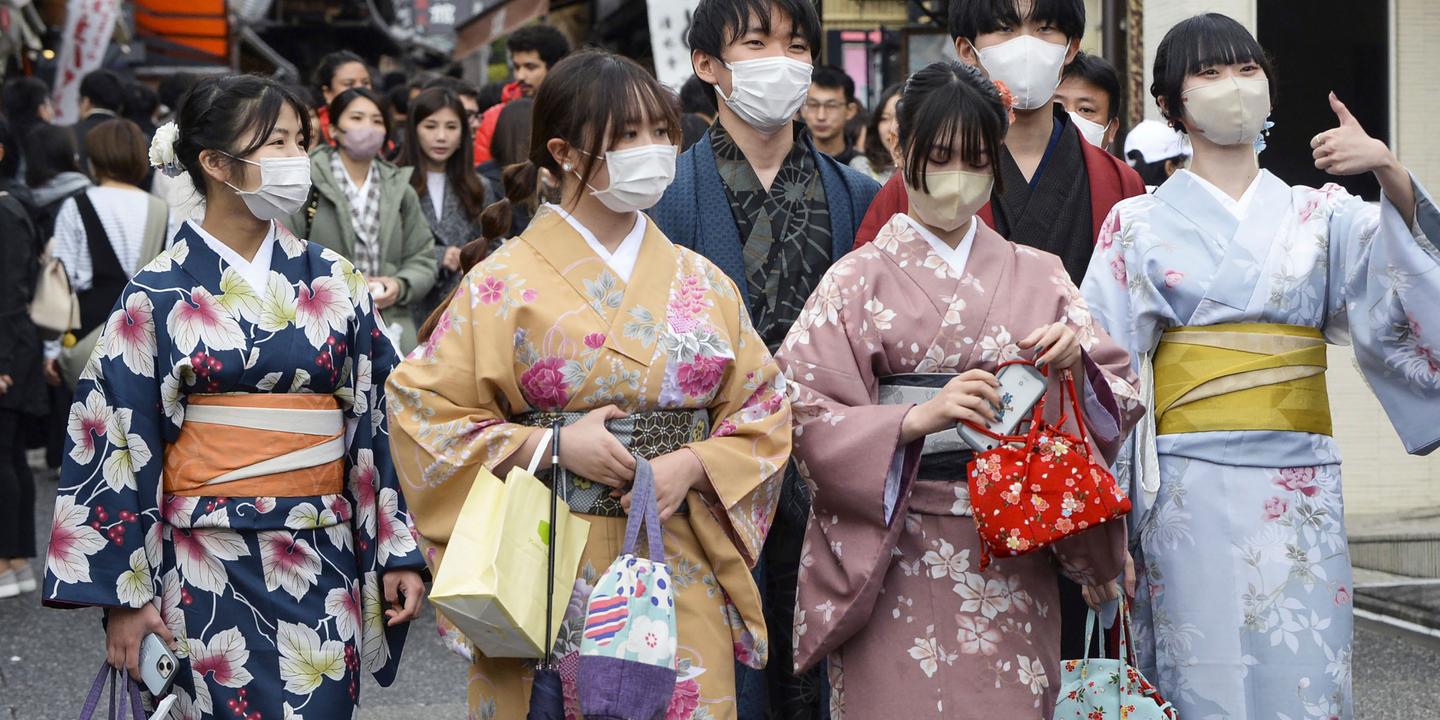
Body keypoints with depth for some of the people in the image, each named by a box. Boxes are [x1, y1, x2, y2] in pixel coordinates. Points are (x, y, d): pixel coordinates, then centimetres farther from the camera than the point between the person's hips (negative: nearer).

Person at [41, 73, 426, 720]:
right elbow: (116, 441, -2)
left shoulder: (333, 284, 6)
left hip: (325, 564, 3)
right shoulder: (158, 297, -2)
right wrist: (123, 593, -5)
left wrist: (399, 552, 3)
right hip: (206, 571, -2)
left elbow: (375, 422, 7)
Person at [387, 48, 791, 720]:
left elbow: (763, 411, 8)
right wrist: (552, 446, -15)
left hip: (682, 580, 3)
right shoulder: (507, 282, -2)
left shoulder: (704, 283, 9)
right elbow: (422, 408, -5)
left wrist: (691, 466, -11)